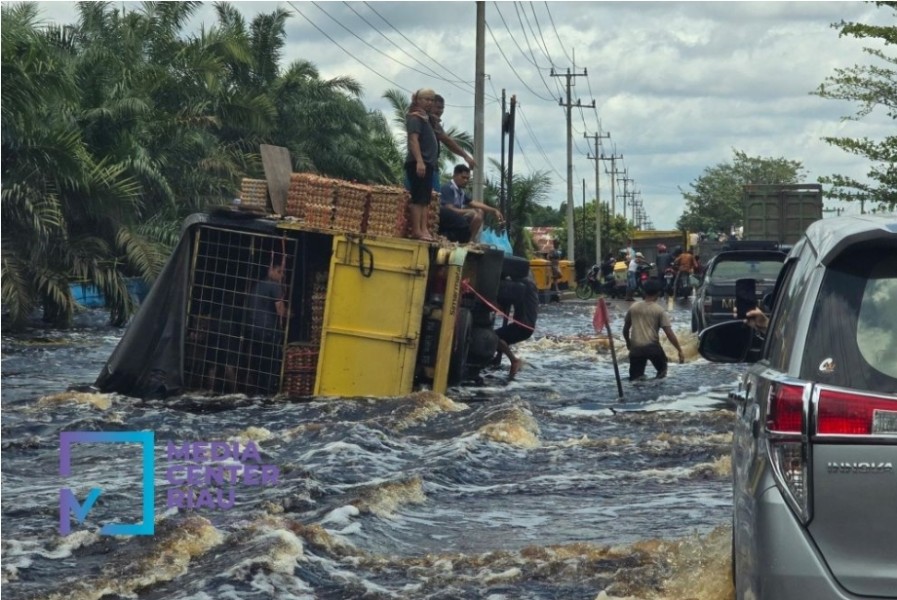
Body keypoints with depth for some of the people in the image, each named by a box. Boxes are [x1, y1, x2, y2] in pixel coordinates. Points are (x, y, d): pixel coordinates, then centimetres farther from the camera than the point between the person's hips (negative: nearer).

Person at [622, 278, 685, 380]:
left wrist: (628, 343, 35)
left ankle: (637, 378, -23)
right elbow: (669, 333, -7)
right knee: (662, 369, 24)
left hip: (635, 348, 2)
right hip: (652, 347, -2)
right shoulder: (660, 311, 0)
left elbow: (625, 329, 17)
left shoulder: (633, 307, 9)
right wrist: (680, 351, -2)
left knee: (634, 378, 10)